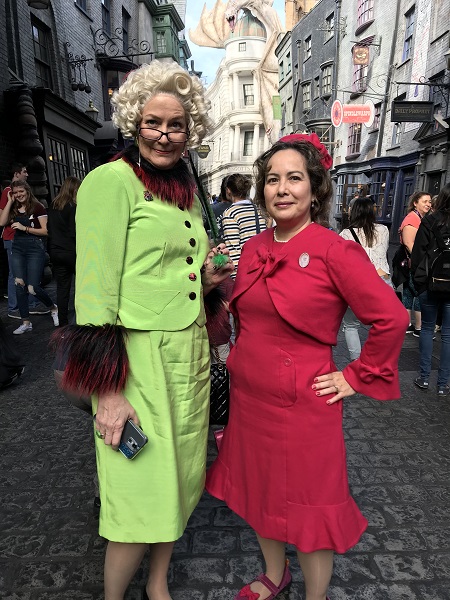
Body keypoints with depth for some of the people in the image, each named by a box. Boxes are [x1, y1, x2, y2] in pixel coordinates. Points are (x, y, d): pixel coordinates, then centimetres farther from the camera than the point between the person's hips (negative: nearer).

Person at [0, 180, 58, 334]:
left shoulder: (37, 207, -3)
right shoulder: (14, 209, 12)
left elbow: (45, 231, -8)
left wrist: (24, 228, -15)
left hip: (35, 248, -5)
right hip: (18, 248, 5)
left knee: (33, 287, -8)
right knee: (20, 285, 0)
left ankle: (53, 308, 21)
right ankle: (26, 323, 9)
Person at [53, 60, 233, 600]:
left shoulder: (186, 189, 14)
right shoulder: (112, 180, -9)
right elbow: (95, 291, -15)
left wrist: (207, 280, 1)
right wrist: (108, 391, -17)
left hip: (190, 354, 8)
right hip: (138, 358, -7)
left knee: (177, 479, 19)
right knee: (141, 495, 5)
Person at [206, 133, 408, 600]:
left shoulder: (334, 251, -15)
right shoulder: (253, 249, 4)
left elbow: (391, 318, -12)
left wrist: (358, 377, -9)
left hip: (302, 403, -6)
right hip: (248, 396, 7)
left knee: (307, 504, 14)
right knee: (260, 491, 23)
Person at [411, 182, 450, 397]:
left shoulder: (429, 221, -5)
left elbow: (418, 254, -6)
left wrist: (416, 280, 1)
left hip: (429, 284, -1)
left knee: (427, 328, 13)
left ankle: (424, 377, 15)